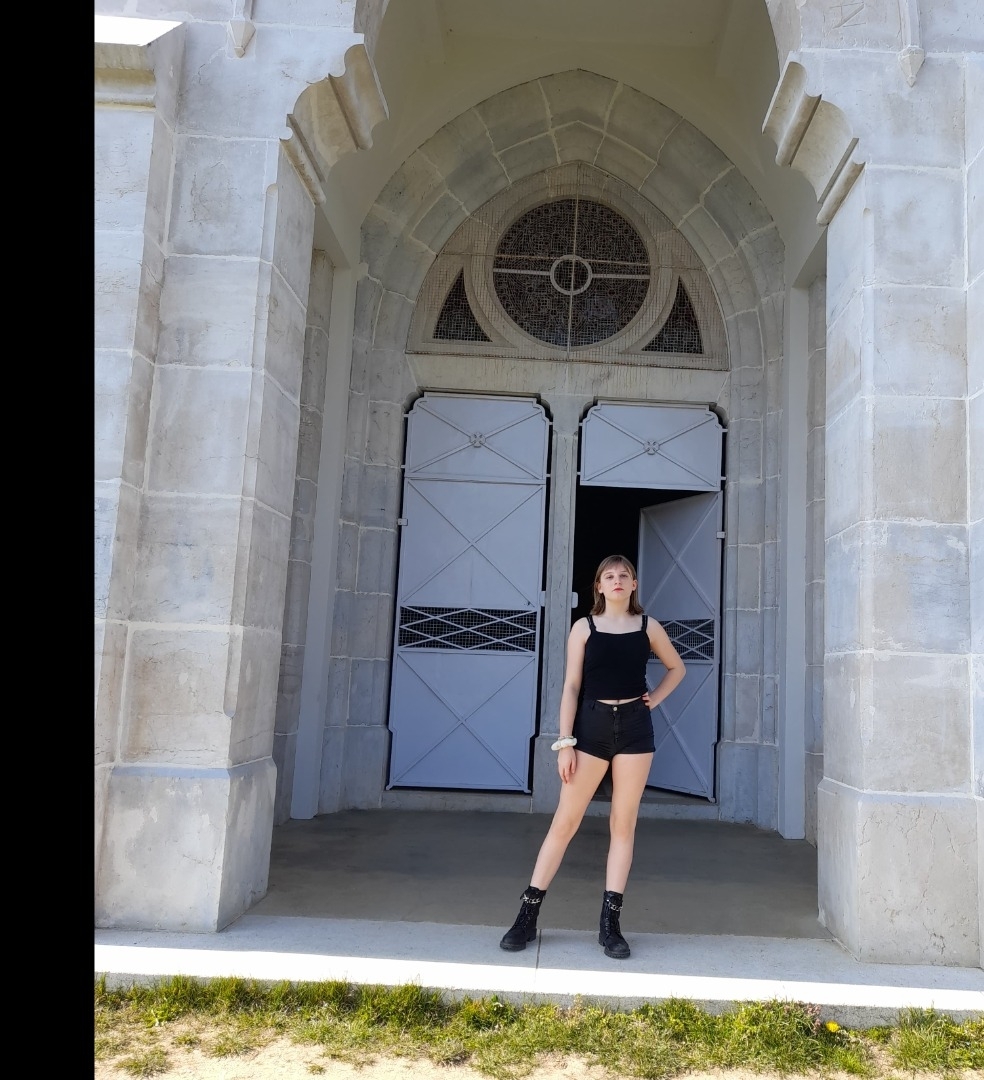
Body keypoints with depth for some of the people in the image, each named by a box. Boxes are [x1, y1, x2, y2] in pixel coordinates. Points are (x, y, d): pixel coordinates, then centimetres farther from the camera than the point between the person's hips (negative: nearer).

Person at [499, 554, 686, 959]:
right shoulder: (584, 627, 2)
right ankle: (528, 913, 7)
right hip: (592, 724, -2)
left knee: (623, 824, 5)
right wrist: (565, 741, -8)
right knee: (564, 820, 0)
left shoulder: (648, 627, 7)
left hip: (634, 727, 2)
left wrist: (655, 699, 7)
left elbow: (677, 668, 22)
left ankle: (610, 922, 13)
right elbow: (571, 686, -2)